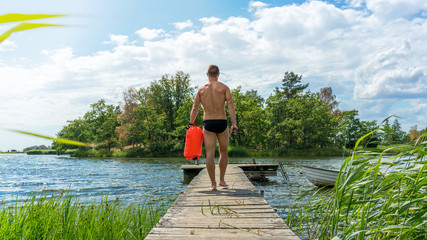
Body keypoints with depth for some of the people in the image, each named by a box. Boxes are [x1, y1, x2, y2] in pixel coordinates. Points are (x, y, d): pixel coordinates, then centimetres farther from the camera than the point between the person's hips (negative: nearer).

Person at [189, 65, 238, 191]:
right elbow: (230, 105, -7)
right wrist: (234, 124, -9)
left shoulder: (201, 89, 7)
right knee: (224, 152, 17)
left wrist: (191, 124, 7)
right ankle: (222, 180, 20)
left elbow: (195, 108, 2)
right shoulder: (224, 87, 2)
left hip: (207, 124, 1)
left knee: (210, 154, 2)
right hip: (222, 123, 0)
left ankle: (213, 184, 2)